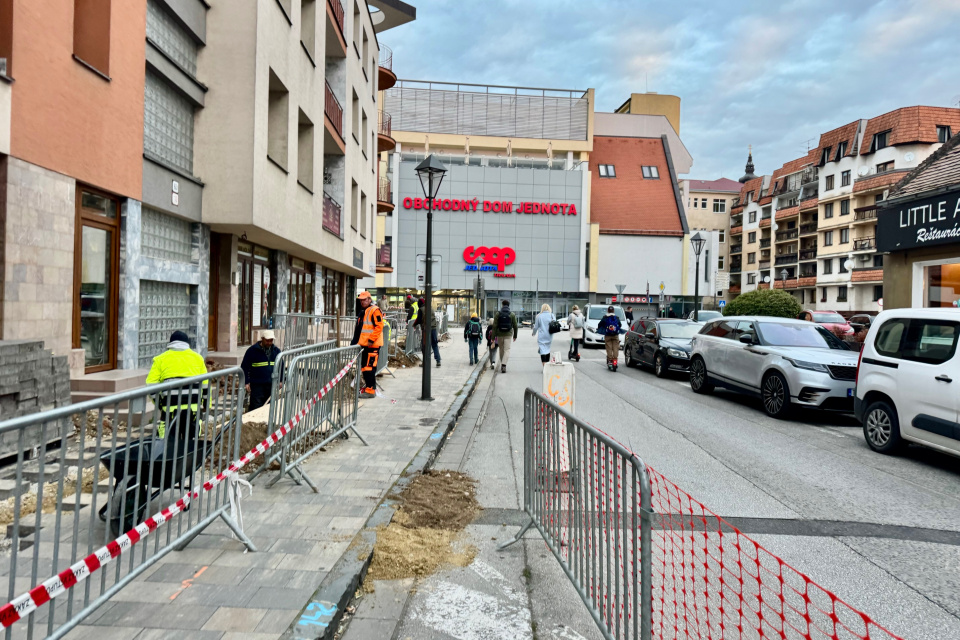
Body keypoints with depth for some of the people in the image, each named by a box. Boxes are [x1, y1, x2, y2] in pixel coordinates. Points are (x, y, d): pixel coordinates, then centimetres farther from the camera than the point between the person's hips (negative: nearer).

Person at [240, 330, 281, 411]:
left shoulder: (276, 351, 11)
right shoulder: (253, 350, -3)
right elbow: (244, 367, -2)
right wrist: (246, 382, -8)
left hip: (271, 385, 4)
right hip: (257, 385, -4)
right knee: (255, 407, -7)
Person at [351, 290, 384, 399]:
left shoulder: (375, 310, -10)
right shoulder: (363, 312, 21)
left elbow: (379, 326, -18)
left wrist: (371, 340, -20)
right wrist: (355, 340, 25)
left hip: (373, 345, -10)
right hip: (365, 345, 10)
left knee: (369, 367, -11)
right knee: (364, 367, 14)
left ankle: (370, 390, -8)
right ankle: (368, 385, 24)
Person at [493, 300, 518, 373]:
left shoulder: (498, 313, -2)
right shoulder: (512, 314, 0)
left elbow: (494, 326, -5)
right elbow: (515, 326, 3)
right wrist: (515, 336, 15)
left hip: (500, 334, 1)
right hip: (508, 335, -1)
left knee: (501, 350, 15)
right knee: (507, 350, -4)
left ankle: (502, 365, 23)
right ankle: (504, 365, -23)